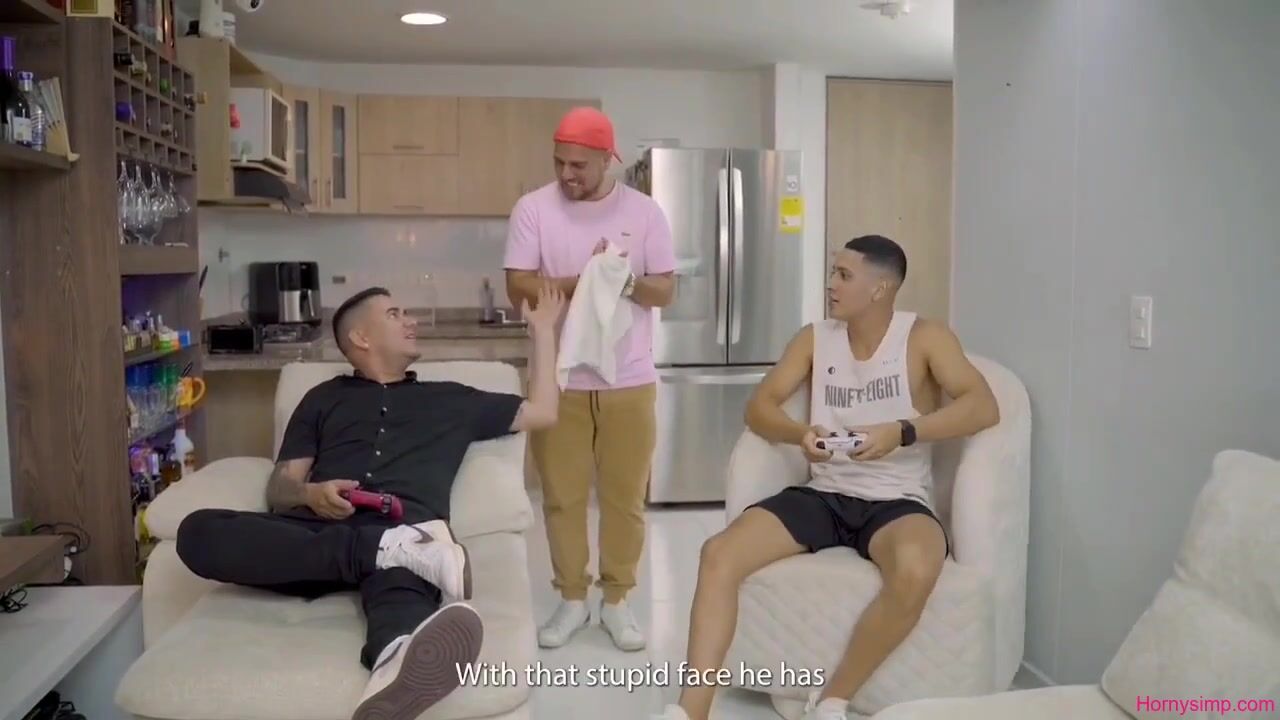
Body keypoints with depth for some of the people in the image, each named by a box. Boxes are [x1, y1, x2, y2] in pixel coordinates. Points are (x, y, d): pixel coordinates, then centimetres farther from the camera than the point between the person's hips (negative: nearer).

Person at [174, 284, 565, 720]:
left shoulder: (451, 399, 32)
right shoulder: (324, 398, 28)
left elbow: (542, 413, 33)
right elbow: (280, 487, 20)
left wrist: (542, 329, 35)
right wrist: (310, 494, -5)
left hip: (404, 532, -1)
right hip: (321, 535, 2)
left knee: (402, 564, -41)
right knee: (198, 532, -29)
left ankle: (402, 662, -75)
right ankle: (390, 550, -40)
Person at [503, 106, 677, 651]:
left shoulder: (644, 212, 0)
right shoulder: (533, 208, -2)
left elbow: (666, 291, 0)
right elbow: (518, 286, -8)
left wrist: (626, 280, -21)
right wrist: (584, 281, -22)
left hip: (629, 381, 0)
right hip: (558, 380, 0)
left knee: (625, 496, 8)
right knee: (562, 495, 8)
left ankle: (617, 599, 24)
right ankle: (571, 599, 25)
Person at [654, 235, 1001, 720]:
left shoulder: (924, 338, -1)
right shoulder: (814, 338, 10)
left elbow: (984, 407, -14)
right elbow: (759, 407, 4)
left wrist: (902, 432, -28)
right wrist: (799, 434, -19)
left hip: (896, 501, -3)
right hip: (823, 495, 4)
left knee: (916, 571, -38)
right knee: (718, 554, -20)